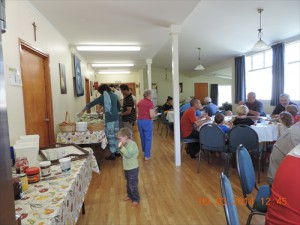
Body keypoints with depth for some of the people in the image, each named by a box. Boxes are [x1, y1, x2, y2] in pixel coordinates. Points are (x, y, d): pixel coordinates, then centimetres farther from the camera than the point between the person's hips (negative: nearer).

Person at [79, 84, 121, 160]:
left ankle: (112, 154, 3)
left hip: (109, 119, -7)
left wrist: (82, 111, 6)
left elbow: (92, 103, 0)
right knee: (116, 135, 14)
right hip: (116, 118, 7)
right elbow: (119, 106, 22)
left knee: (111, 137, -1)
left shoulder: (103, 97, -4)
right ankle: (117, 152, 23)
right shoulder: (114, 95, 12)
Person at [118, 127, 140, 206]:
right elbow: (124, 155, 11)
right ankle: (130, 195, 41)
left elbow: (128, 155, -31)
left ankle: (136, 199, 16)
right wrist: (121, 148, -5)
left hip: (132, 168, -9)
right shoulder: (126, 144, 5)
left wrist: (122, 147, -28)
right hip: (127, 168, 9)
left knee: (133, 185, 1)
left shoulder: (132, 144, -22)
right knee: (128, 183, 23)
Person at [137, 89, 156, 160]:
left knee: (142, 137, 22)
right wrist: (154, 114, 5)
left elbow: (138, 112, 12)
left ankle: (144, 150, 44)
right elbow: (151, 115, -16)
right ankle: (147, 155, 9)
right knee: (148, 138, 5)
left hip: (139, 121, 6)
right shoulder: (150, 103, -12)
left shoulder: (139, 102, 7)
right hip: (147, 121, -6)